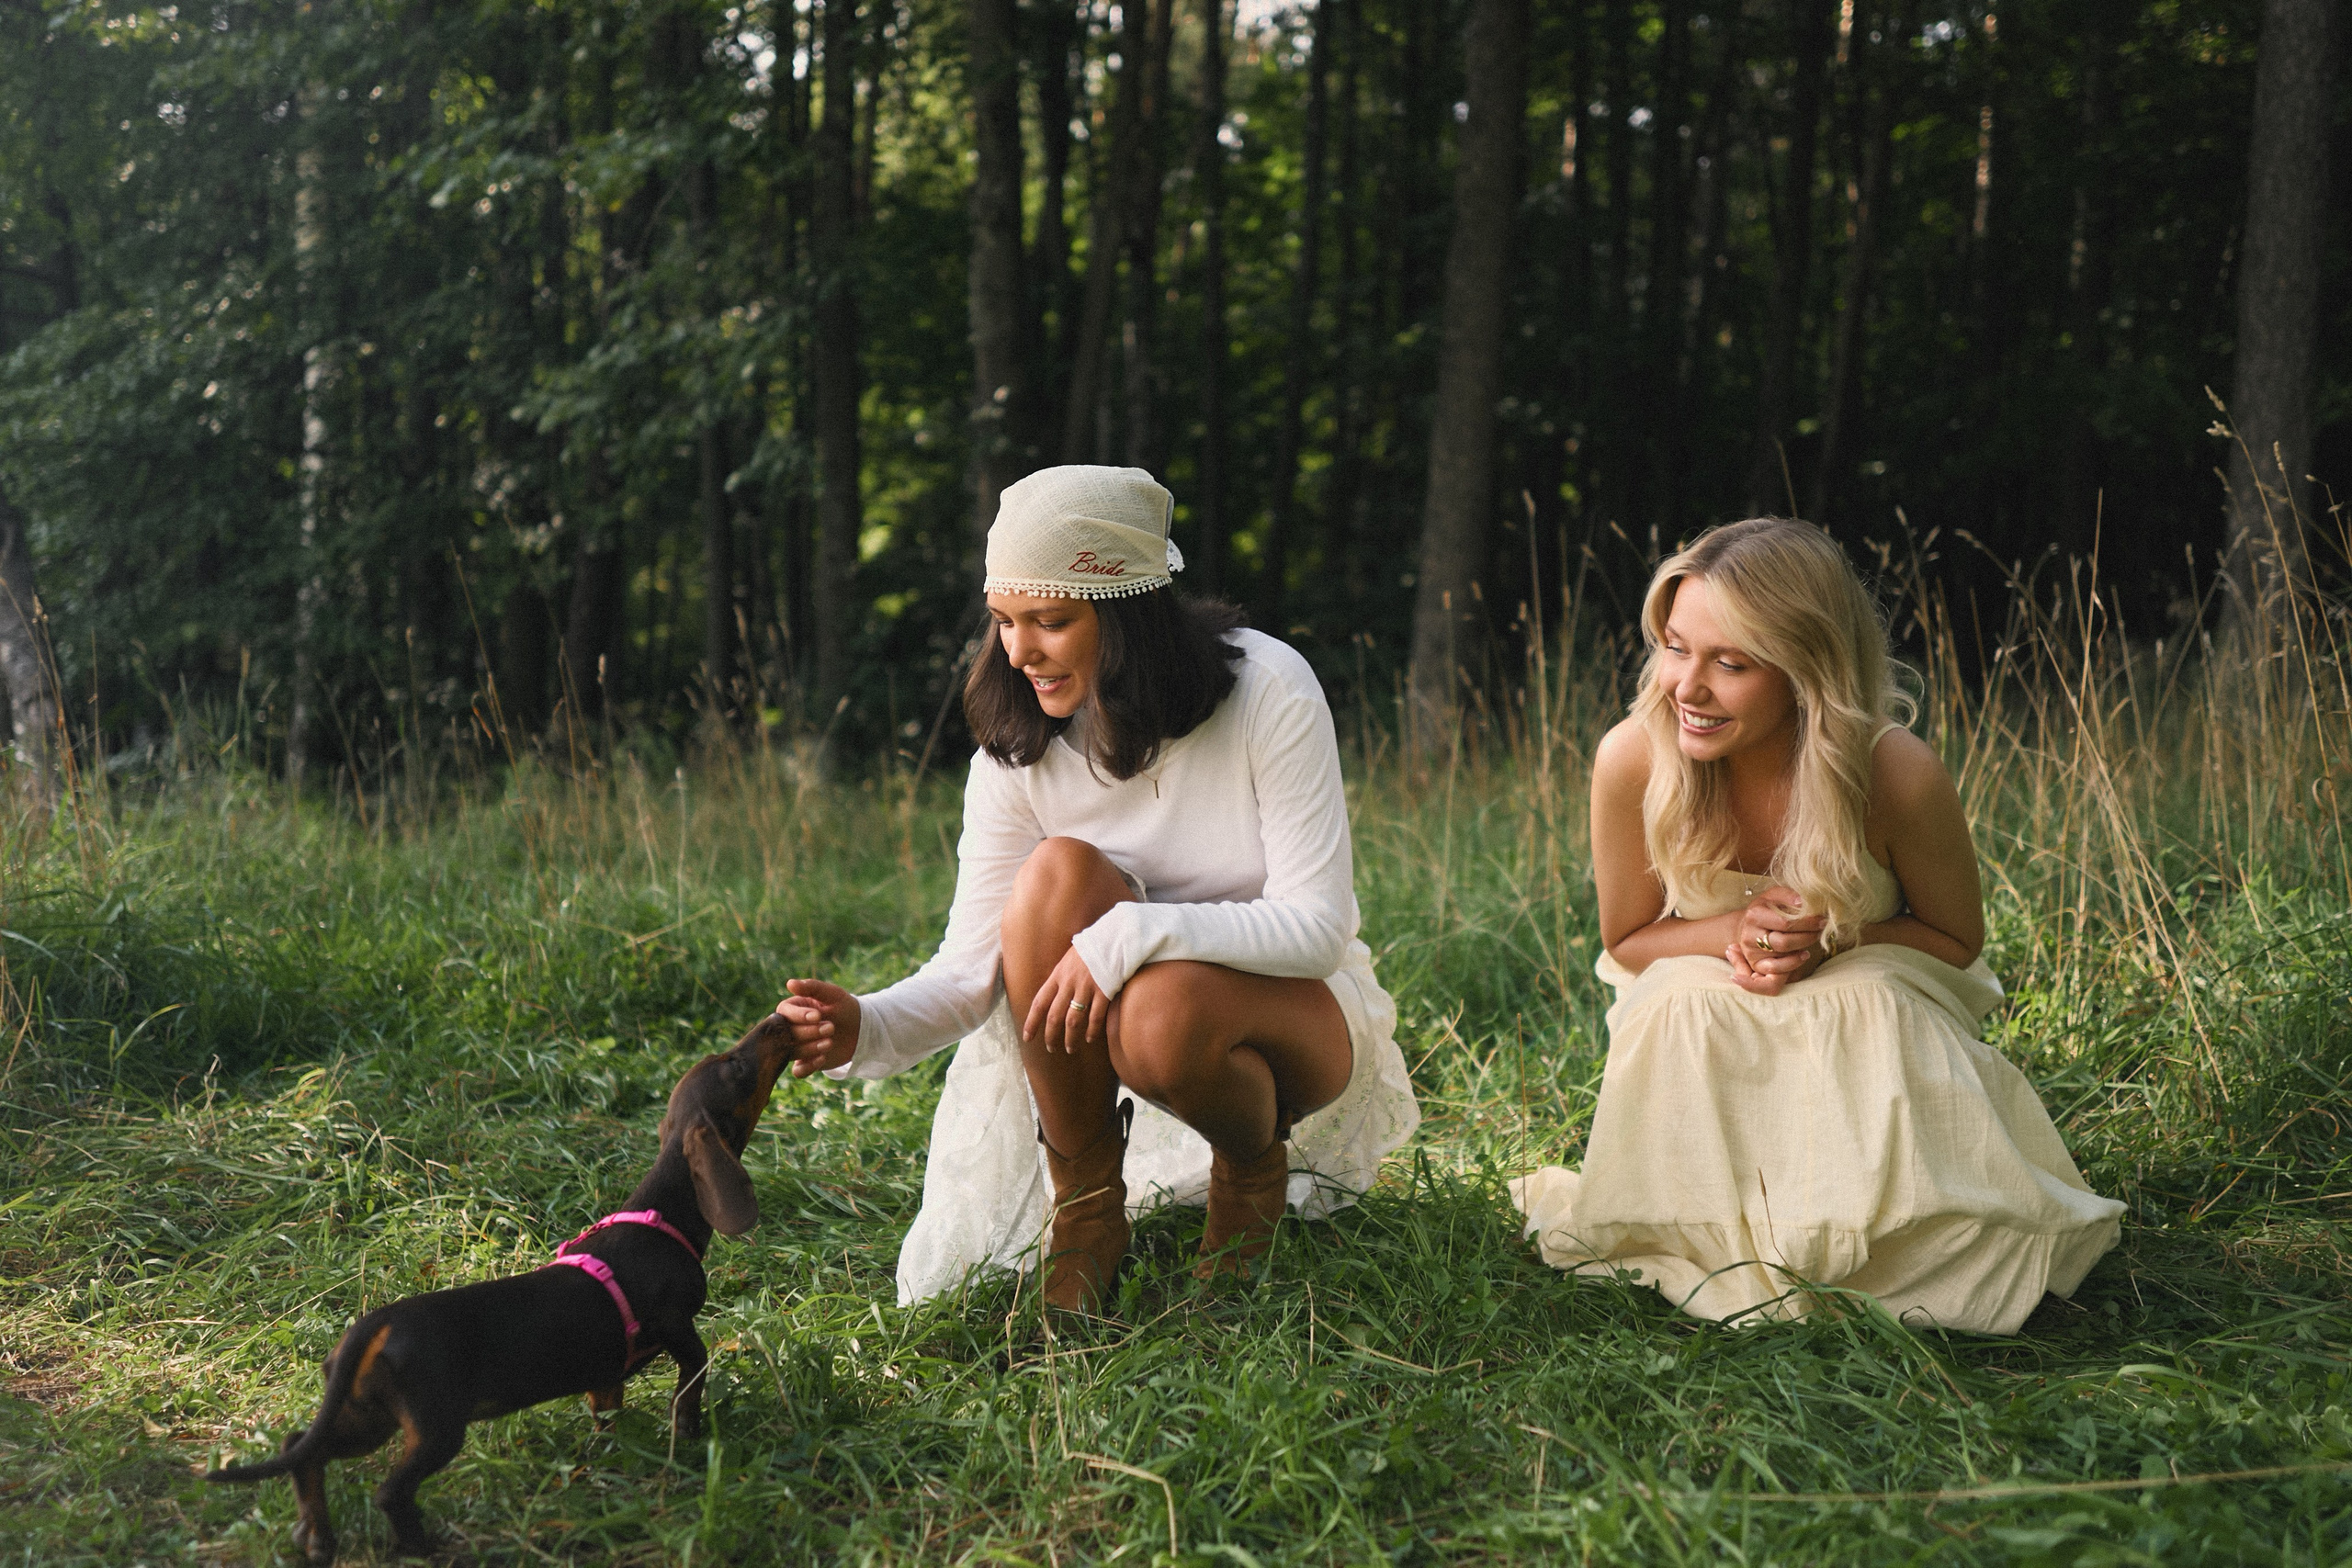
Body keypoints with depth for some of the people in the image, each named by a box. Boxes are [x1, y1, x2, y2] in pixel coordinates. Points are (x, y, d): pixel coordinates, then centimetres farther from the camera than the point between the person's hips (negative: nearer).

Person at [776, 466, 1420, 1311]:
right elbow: (974, 965, -13)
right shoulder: (1017, 743, -11)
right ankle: (1085, 1210, -16)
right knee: (1058, 872, -29)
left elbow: (1318, 926, -24)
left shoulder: (1268, 690, -20)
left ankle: (1254, 1169, -2)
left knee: (1164, 1011, -38)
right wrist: (867, 1029, -34)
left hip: (1298, 1011, -3)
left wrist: (1132, 934, -37)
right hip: (1109, 1008, 3)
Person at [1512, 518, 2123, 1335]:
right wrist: (1734, 934, -29)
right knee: (1676, 1008, -33)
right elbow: (1625, 939, -6)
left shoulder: (1897, 776, -27)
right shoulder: (1634, 761, -24)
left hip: (1871, 1027, -1)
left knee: (1870, 1007, -34)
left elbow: (1956, 939, -7)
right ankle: (1725, 1249, -7)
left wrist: (1826, 938, -27)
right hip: (1700, 1034, 1)